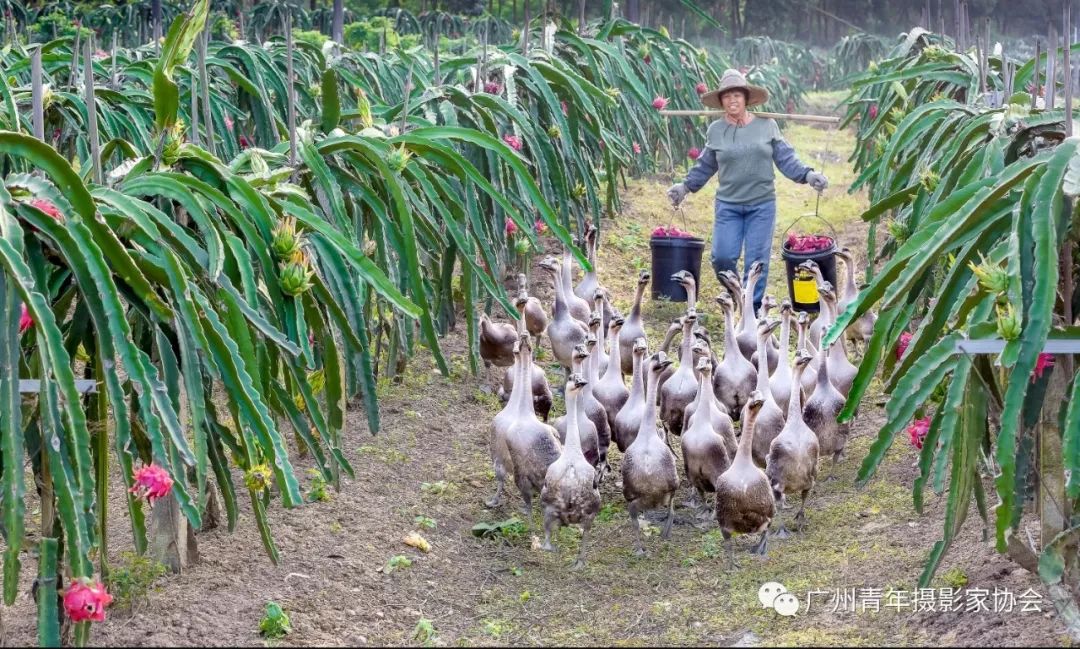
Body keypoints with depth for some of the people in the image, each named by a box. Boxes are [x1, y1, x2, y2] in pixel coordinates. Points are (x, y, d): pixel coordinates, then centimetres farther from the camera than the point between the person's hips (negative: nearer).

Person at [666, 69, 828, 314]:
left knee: (757, 261, 0)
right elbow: (705, 166, 14)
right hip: (728, 205, 1)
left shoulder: (767, 125, 0)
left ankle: (752, 310, 13)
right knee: (722, 257, -5)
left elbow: (785, 158, 2)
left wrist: (807, 175, -10)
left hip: (762, 204, -1)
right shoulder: (716, 130, 3)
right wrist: (686, 186, 7)